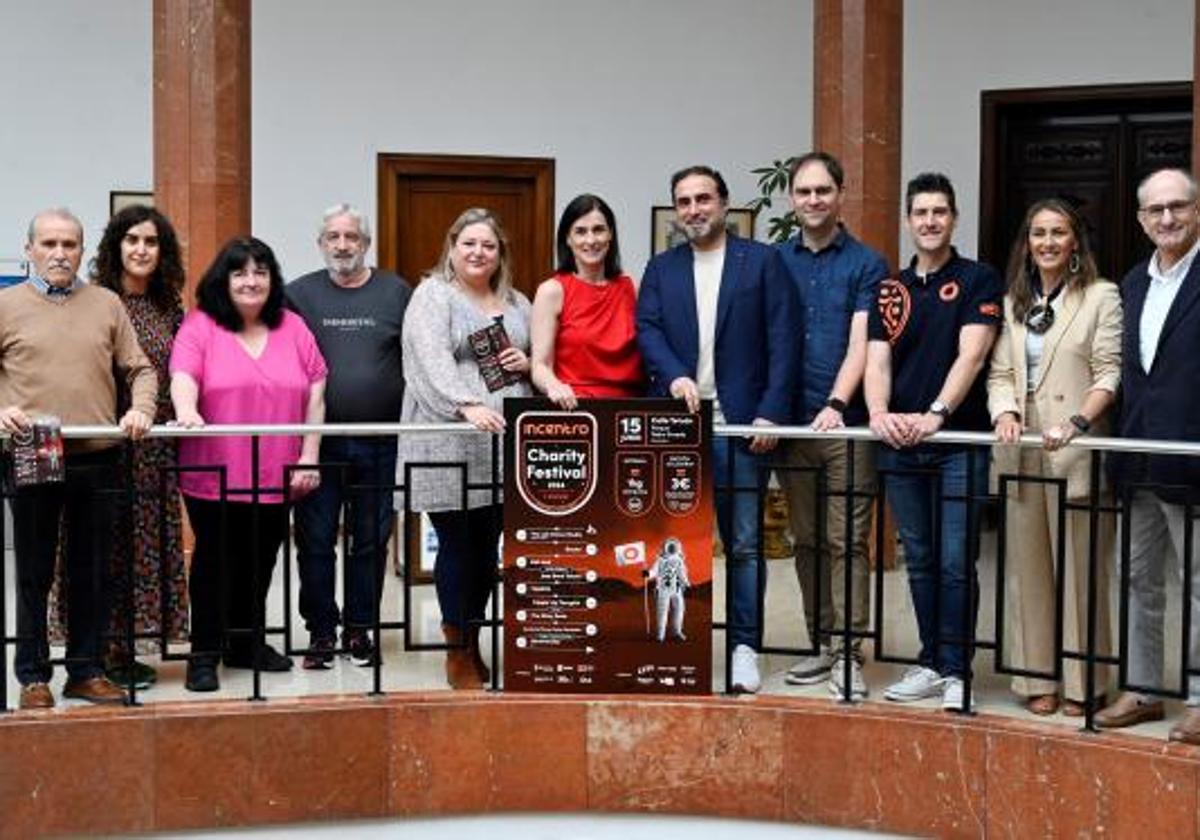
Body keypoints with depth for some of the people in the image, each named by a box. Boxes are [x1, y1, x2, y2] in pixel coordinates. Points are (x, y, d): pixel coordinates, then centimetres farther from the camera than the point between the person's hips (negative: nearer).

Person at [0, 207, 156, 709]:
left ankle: (86, 670, 19)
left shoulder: (107, 305, 11)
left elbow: (139, 369, 12)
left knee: (92, 572, 8)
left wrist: (141, 409, -6)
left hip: (96, 460, 2)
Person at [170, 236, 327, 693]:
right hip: (215, 477, -4)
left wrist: (308, 457, 2)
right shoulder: (200, 325, 0)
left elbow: (315, 393, 9)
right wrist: (186, 411, -36)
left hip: (276, 477, 4)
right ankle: (204, 654, 9)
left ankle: (247, 644, 26)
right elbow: (182, 377, -14)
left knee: (260, 564, 12)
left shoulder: (293, 328, 10)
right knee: (214, 563, 1)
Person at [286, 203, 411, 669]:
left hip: (380, 442, 1)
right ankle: (321, 631, 13)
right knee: (315, 540, 2)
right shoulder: (299, 294, 6)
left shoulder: (396, 293, 8)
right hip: (318, 440, 0)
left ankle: (360, 629, 19)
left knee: (372, 539, 8)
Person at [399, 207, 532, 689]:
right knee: (457, 545, -3)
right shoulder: (432, 297, 0)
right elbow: (433, 363, -15)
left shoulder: (517, 304, 19)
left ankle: (473, 644, 21)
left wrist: (527, 364, 5)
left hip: (504, 446, 5)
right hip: (449, 447, -5)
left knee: (488, 547, 7)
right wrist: (467, 406, -30)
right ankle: (458, 655, 7)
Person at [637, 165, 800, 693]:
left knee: (743, 543, 1)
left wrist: (770, 413, -10)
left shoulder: (762, 262, 5)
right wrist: (674, 376, -16)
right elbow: (647, 331, 3)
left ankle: (743, 649, 7)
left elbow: (782, 341, -1)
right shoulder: (661, 269, 15)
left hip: (740, 423, -3)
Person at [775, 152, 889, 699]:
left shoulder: (866, 264, 1)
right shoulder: (775, 262, 10)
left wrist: (835, 404, -22)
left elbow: (860, 344, -9)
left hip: (846, 422, -4)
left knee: (848, 541, -5)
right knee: (808, 541, 10)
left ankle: (848, 654, -2)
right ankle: (821, 646, 19)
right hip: (791, 422, 4)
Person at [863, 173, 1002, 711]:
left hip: (959, 441, -4)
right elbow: (877, 360, 4)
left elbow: (971, 355, -11)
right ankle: (930, 664, 19)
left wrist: (935, 414, -23)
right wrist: (880, 414, -16)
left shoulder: (978, 280, 0)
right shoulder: (890, 290, 13)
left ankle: (955, 671, 3)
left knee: (956, 562, -5)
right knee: (919, 561, 10)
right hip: (899, 445, 4)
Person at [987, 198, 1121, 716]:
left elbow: (1109, 374, -4)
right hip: (1021, 451, 4)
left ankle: (1079, 682, 8)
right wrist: (1005, 412, -9)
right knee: (1027, 566, 7)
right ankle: (1036, 677, 14)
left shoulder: (1100, 296, 2)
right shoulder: (1013, 302, 16)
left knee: (1079, 566, 0)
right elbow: (1000, 372, 12)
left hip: (1077, 451, -4)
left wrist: (1077, 423, -19)